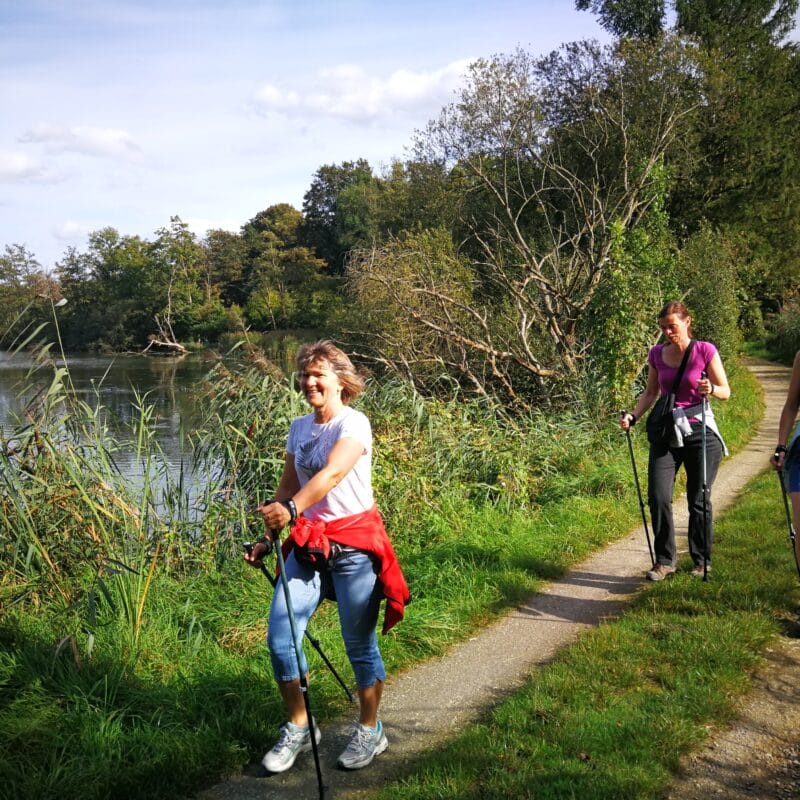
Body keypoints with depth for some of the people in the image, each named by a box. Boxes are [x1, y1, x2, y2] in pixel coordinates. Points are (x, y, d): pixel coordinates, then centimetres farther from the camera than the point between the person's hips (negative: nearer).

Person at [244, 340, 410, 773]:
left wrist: (292, 509, -44)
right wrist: (267, 538, 11)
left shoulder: (353, 423, -11)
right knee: (279, 638, -1)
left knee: (360, 645, 5)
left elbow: (332, 474, -29)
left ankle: (369, 731, 25)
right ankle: (298, 728, 19)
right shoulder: (299, 427, 10)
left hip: (353, 544, -6)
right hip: (308, 543, 6)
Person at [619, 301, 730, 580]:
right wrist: (633, 415, -1)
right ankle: (664, 560, 7)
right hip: (666, 433, 3)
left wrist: (711, 389, -25)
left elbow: (725, 391, -3)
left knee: (699, 501, 3)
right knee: (658, 497, -6)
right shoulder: (657, 354, 5)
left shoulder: (705, 351, -5)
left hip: (700, 432, -3)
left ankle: (702, 561, 19)